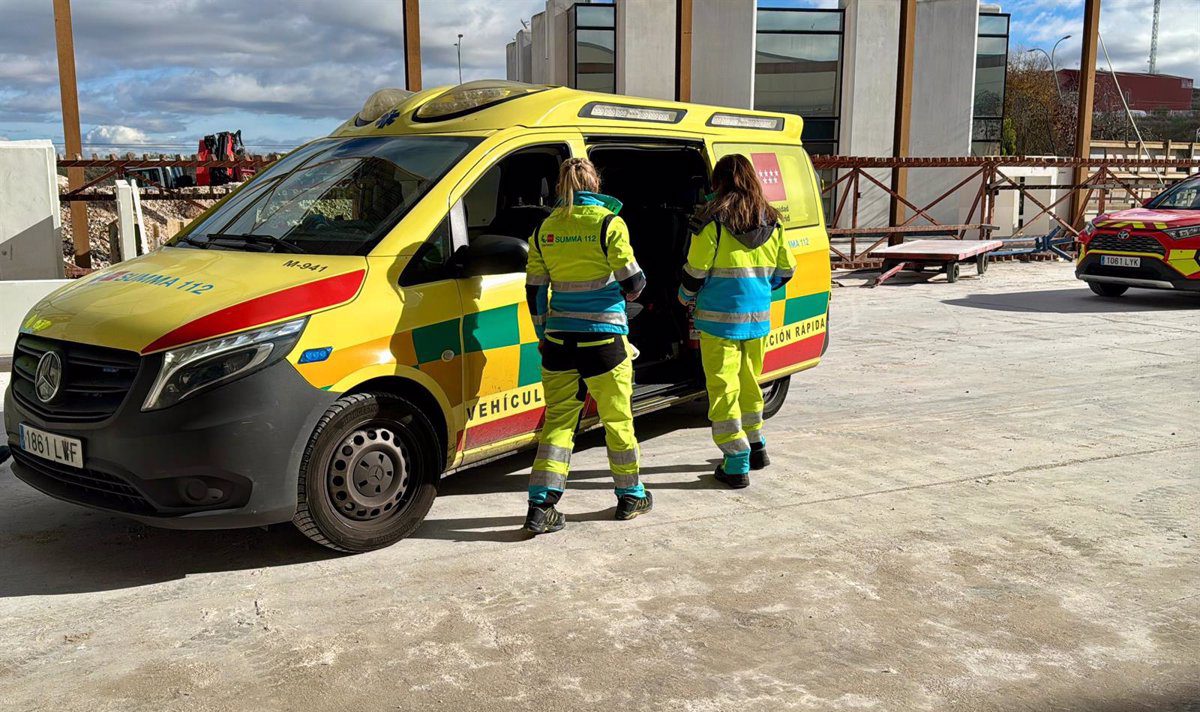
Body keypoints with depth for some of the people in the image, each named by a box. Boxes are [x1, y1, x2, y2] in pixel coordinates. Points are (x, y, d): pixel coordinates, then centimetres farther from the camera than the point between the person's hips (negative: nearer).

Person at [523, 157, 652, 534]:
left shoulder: (545, 228, 4)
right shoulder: (608, 223, -8)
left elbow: (535, 290, 8)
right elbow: (632, 281, -7)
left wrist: (542, 334, 19)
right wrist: (627, 292, 16)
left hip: (559, 338, 4)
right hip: (603, 337, -3)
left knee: (558, 419, 10)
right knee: (617, 418, 11)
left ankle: (541, 505, 3)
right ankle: (631, 497, 25)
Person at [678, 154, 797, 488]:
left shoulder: (714, 221, -12)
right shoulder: (771, 221, 5)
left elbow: (695, 270, -9)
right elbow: (785, 270, 12)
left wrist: (686, 297, 12)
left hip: (719, 319, -5)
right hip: (758, 319, 6)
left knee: (723, 387, 2)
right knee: (749, 382, 22)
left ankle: (736, 464, 3)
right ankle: (756, 446, 35)